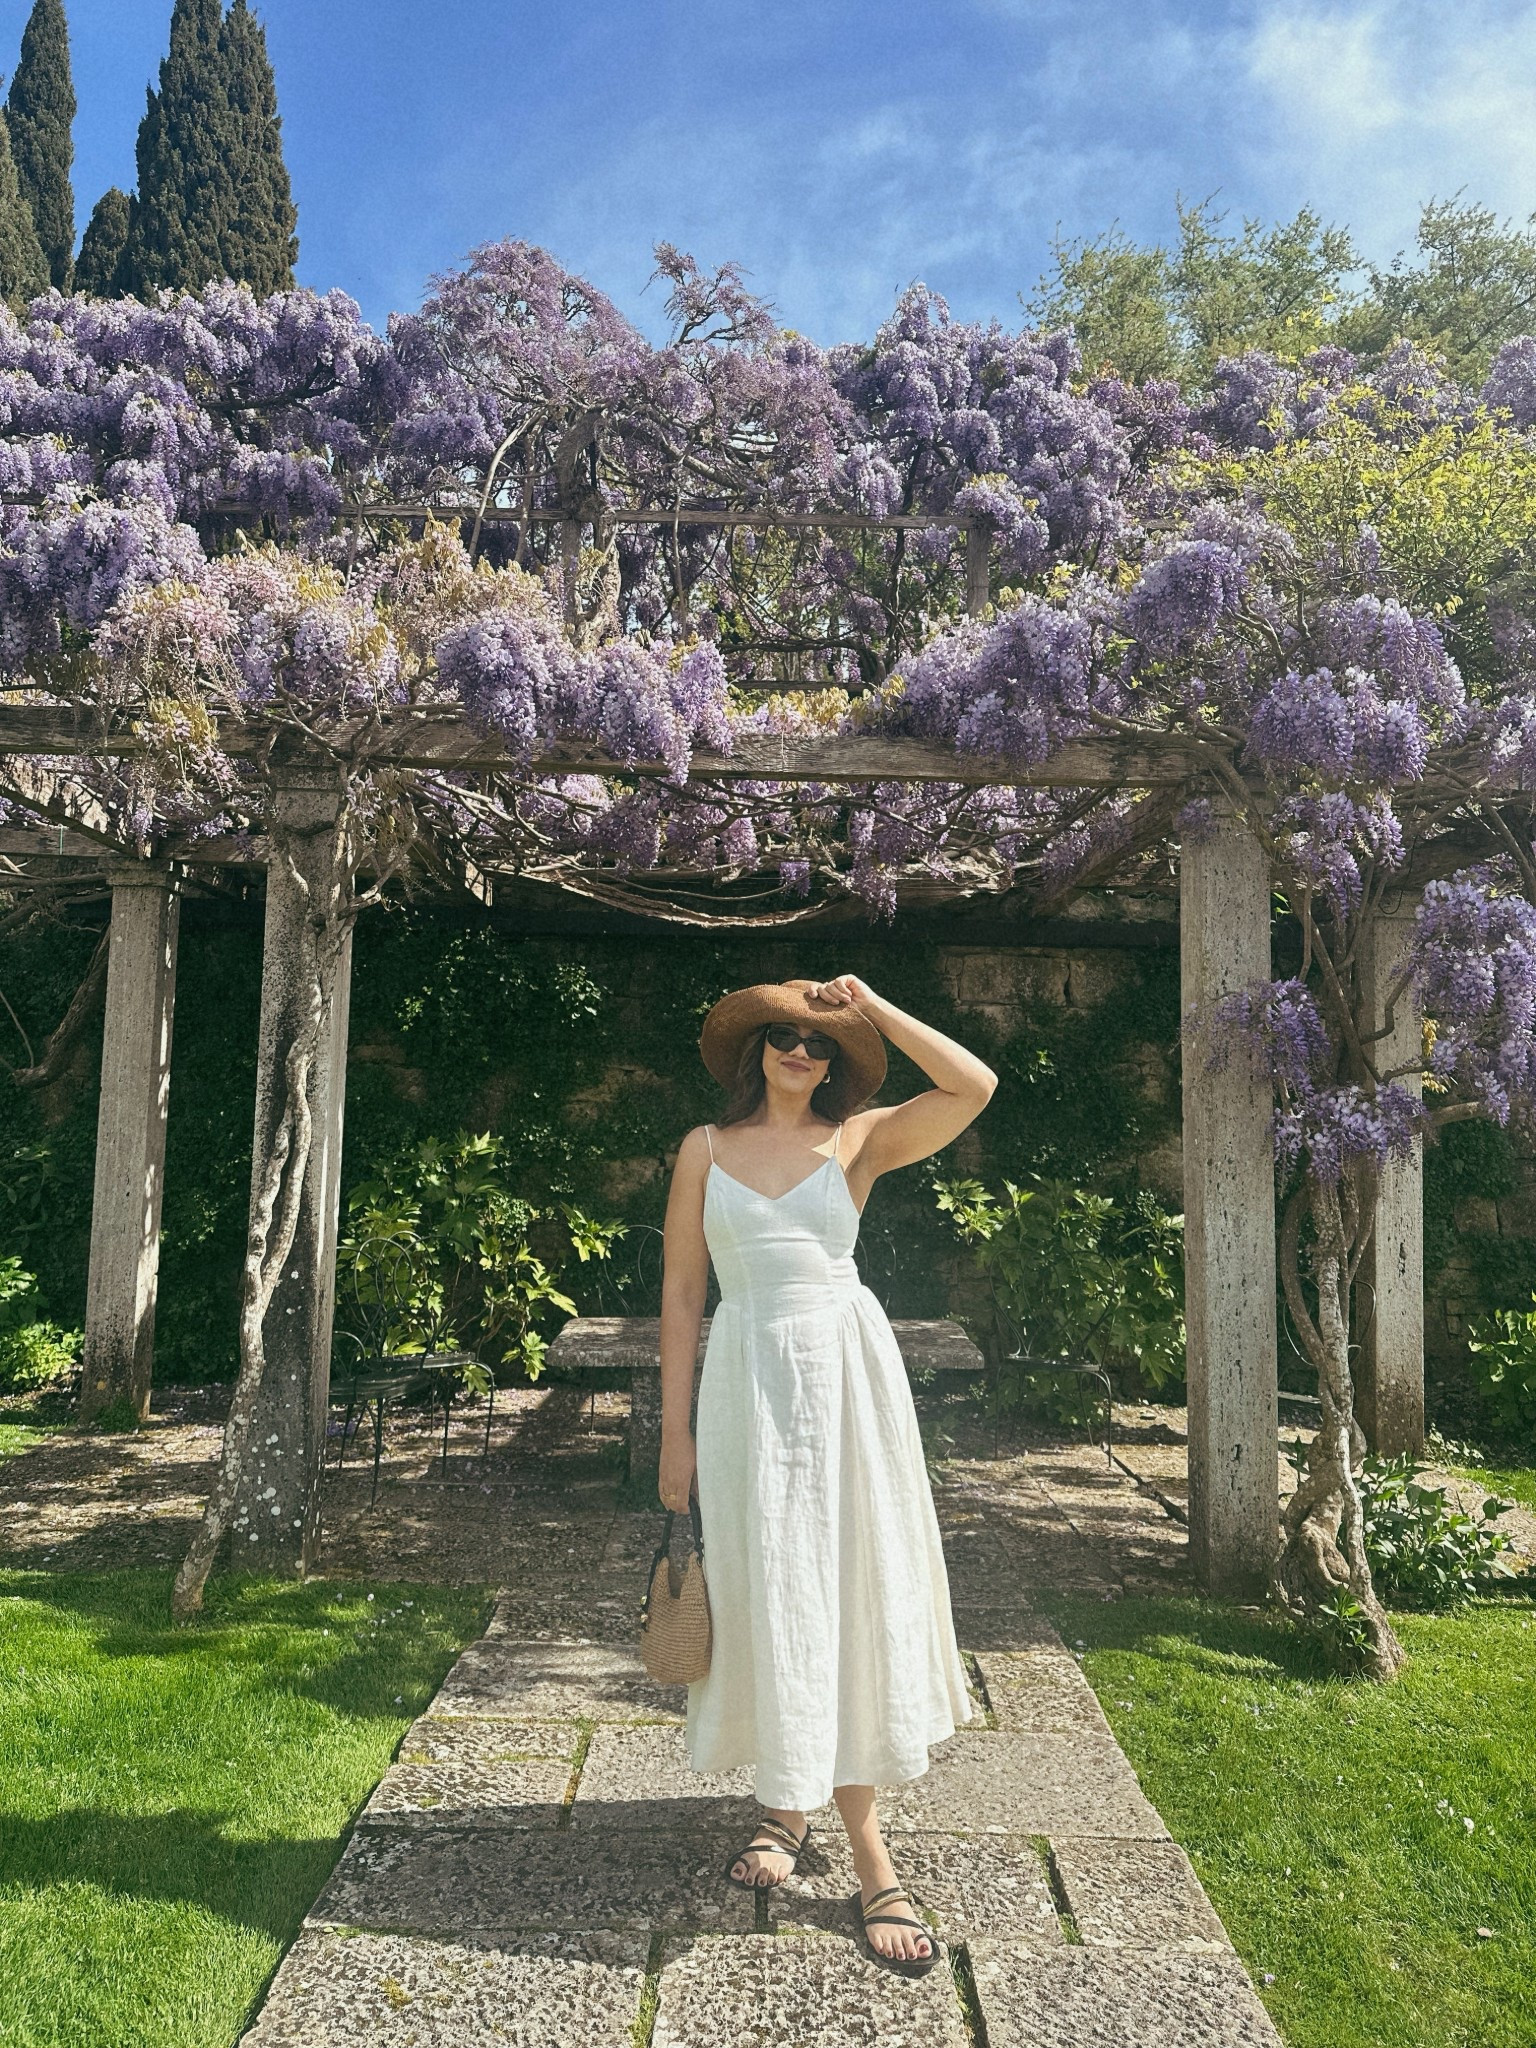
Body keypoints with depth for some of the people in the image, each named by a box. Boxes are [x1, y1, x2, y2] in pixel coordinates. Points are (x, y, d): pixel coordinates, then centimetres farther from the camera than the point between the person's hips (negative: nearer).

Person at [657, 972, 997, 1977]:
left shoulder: (858, 1140, 3)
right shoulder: (707, 1148, 6)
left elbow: (975, 1085, -11)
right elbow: (682, 1292, 6)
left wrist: (871, 1006, -7)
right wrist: (676, 1430, 2)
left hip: (848, 1374, 0)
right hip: (748, 1378, 1)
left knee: (855, 1583, 3)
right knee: (767, 1587, 6)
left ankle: (863, 1839, 14)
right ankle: (785, 1799, 27)